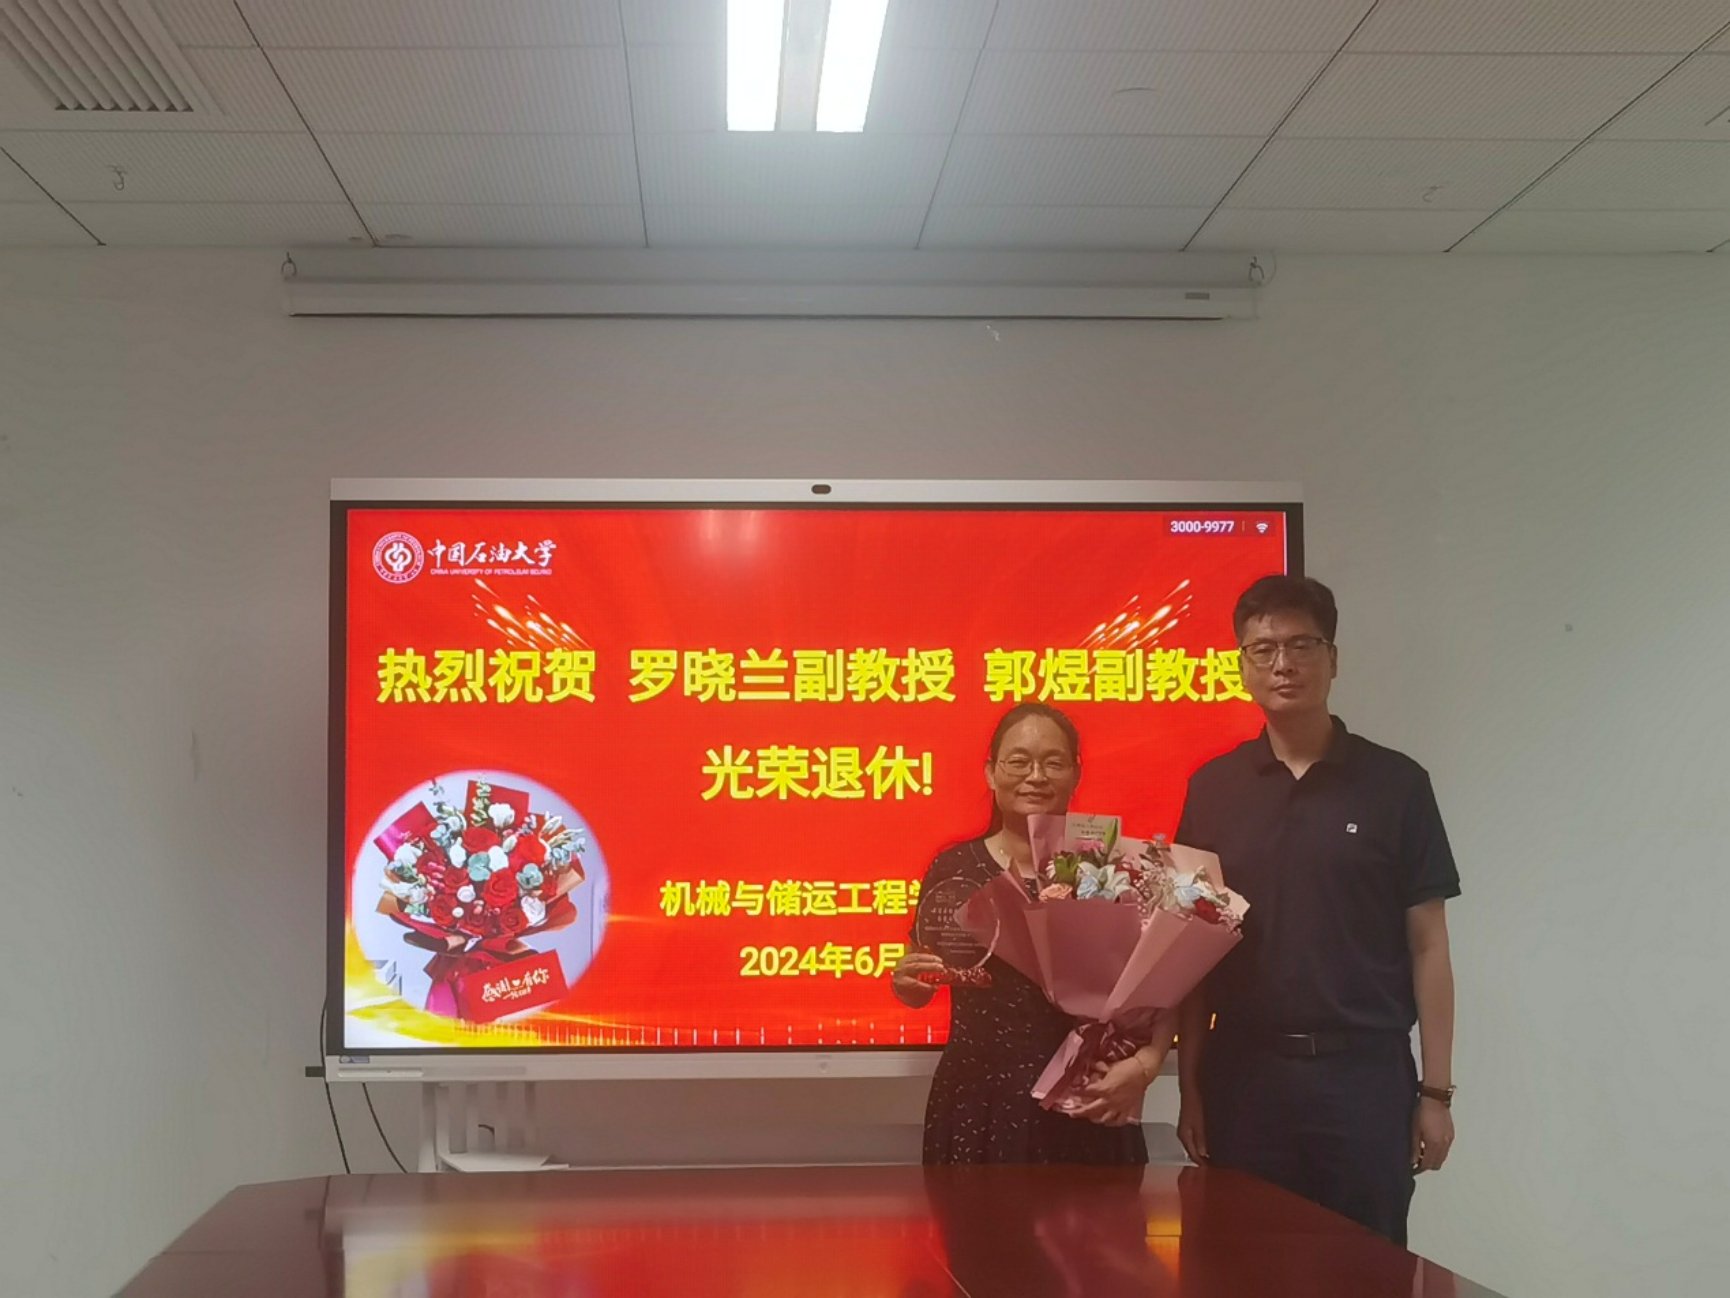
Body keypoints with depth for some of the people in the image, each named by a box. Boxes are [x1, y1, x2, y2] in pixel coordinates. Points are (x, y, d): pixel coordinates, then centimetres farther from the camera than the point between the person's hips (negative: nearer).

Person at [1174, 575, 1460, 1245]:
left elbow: (1426, 946, 1)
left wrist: (1435, 1090, -2)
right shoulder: (1213, 788, 5)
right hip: (1243, 1073, 2)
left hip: (1366, 1072, -1)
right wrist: (1189, 1082, 4)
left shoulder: (1396, 783, 0)